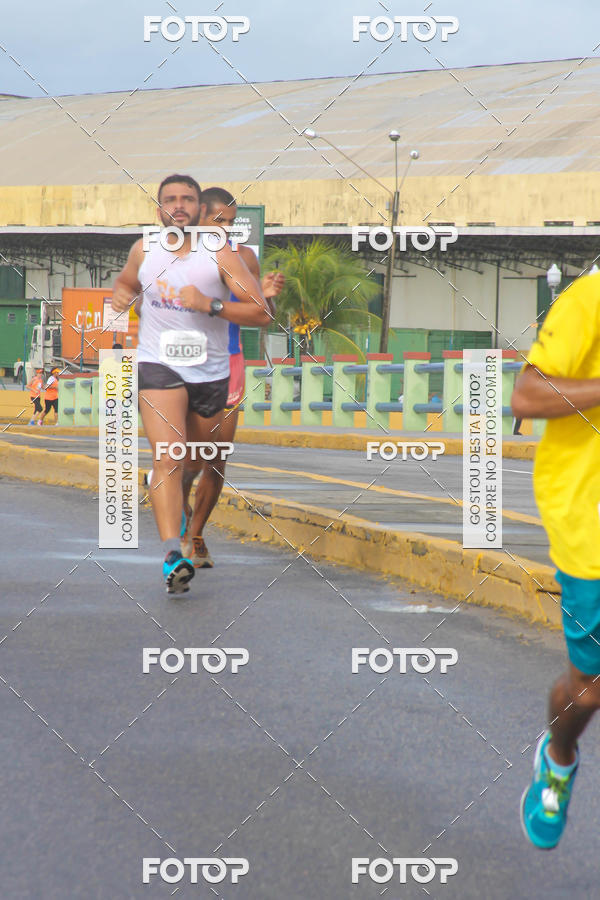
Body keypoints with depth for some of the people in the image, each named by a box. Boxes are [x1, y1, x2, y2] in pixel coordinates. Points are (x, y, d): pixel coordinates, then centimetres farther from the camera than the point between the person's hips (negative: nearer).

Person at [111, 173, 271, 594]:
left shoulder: (220, 254, -7)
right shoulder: (143, 251, 3)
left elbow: (261, 312, -12)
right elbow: (126, 282, 27)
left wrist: (210, 305, -25)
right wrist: (121, 296, 3)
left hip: (211, 370, 1)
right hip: (158, 365, -1)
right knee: (168, 459, -20)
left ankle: (185, 508, 53)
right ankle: (172, 554, -31)